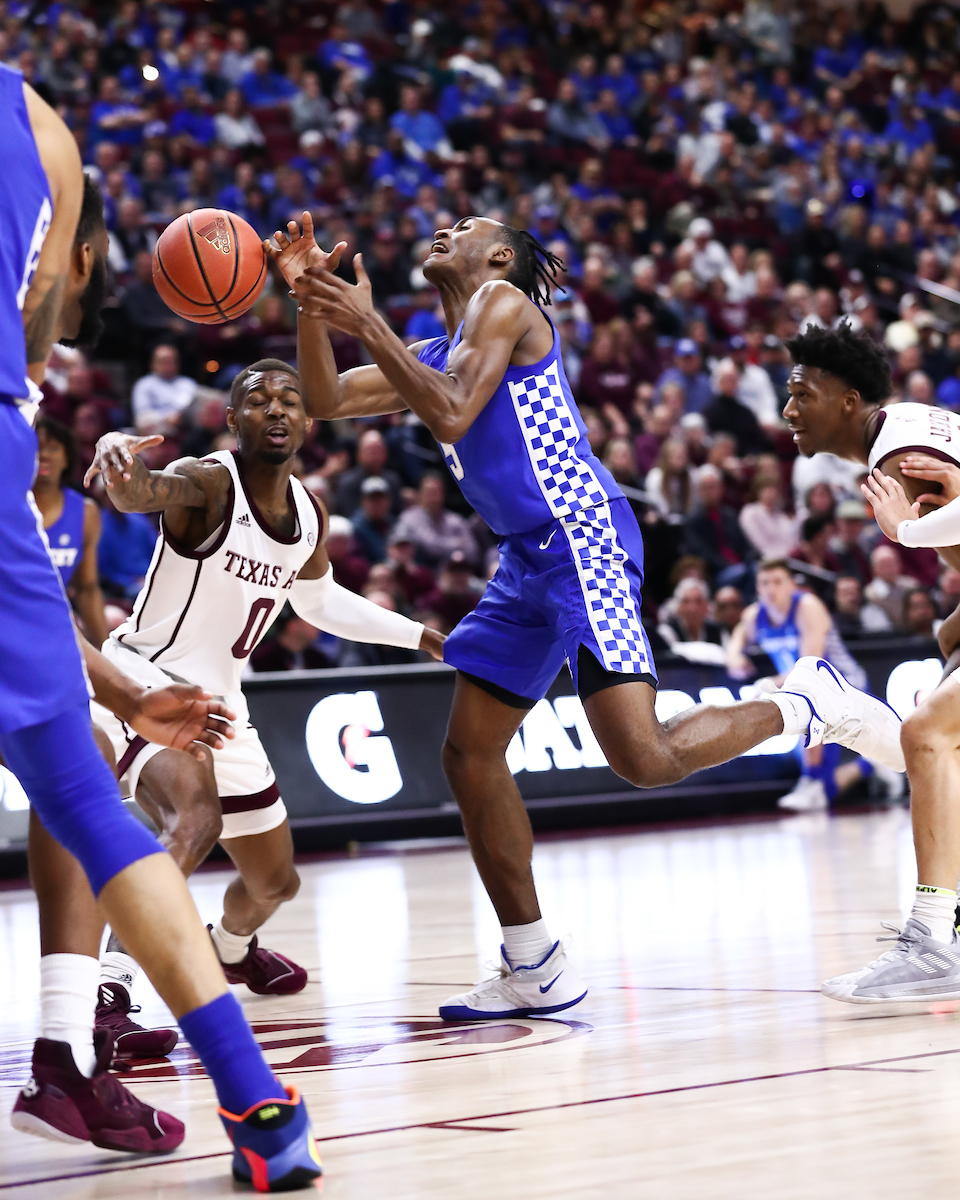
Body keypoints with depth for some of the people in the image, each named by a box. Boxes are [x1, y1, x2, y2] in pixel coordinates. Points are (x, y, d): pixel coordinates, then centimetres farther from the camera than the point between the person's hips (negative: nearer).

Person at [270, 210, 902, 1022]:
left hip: (581, 540, -10)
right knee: (470, 755, 7)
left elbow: (453, 414, -17)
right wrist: (311, 301, 6)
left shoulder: (504, 301, -3)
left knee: (644, 758, -20)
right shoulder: (435, 353, 24)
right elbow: (326, 401, 19)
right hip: (530, 559, 10)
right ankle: (536, 972, 13)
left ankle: (809, 706, 4)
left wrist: (367, 323, -14)